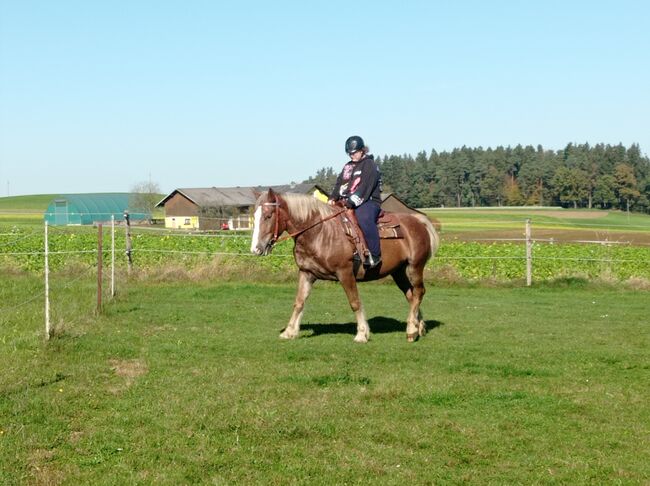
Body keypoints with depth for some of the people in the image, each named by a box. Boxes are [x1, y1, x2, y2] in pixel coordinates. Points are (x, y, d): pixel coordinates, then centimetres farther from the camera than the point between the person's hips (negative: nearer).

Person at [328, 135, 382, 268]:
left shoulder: (369, 165, -1)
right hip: (346, 202, 8)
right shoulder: (347, 167, 24)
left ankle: (375, 255, -37)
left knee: (364, 218, -39)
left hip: (368, 202, -8)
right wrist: (332, 198, -5)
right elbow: (339, 184, 16)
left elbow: (364, 188, -14)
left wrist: (351, 202, -23)